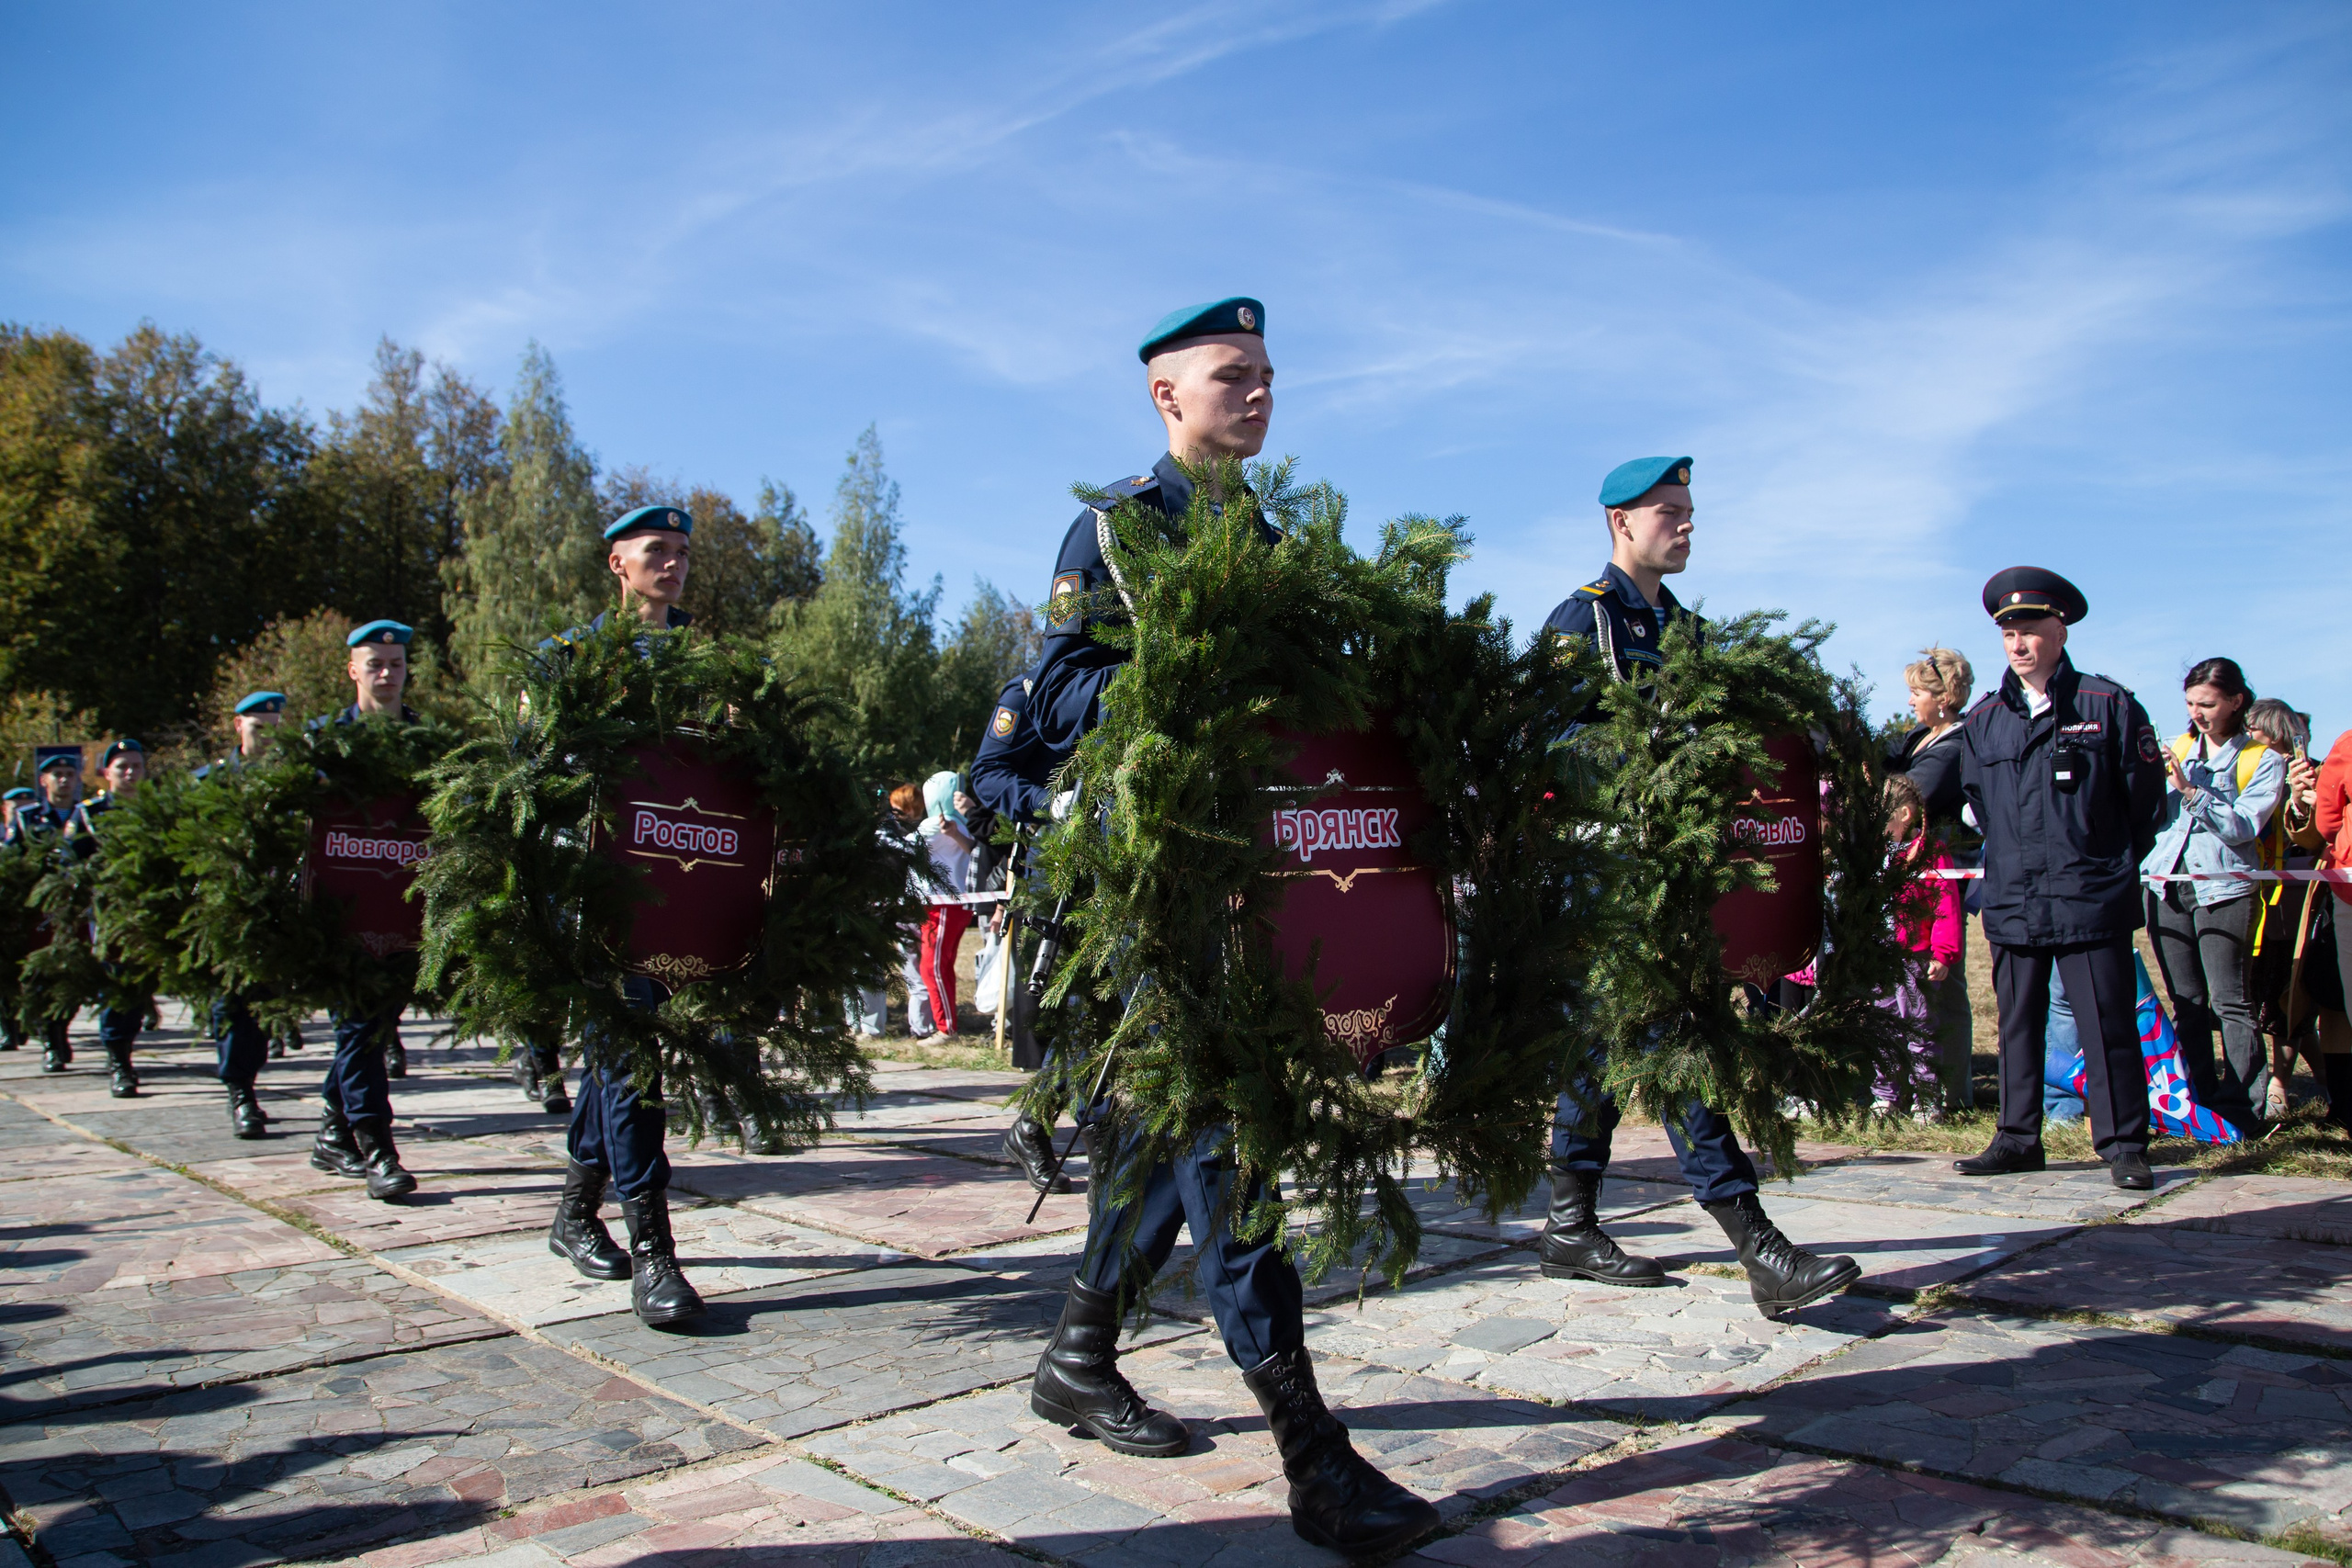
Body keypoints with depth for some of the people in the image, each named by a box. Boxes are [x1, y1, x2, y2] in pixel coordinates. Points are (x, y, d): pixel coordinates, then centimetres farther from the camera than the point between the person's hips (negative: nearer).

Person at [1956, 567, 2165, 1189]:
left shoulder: (2109, 706, -1)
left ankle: (2124, 1145, 10)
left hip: (2092, 899, -4)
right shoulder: (1982, 720, 10)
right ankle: (2017, 1140, 19)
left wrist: (2108, 862, 7)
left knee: (2108, 1027, -1)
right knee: (2017, 1026, 10)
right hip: (2012, 901, 4)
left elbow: (2144, 794, 4)